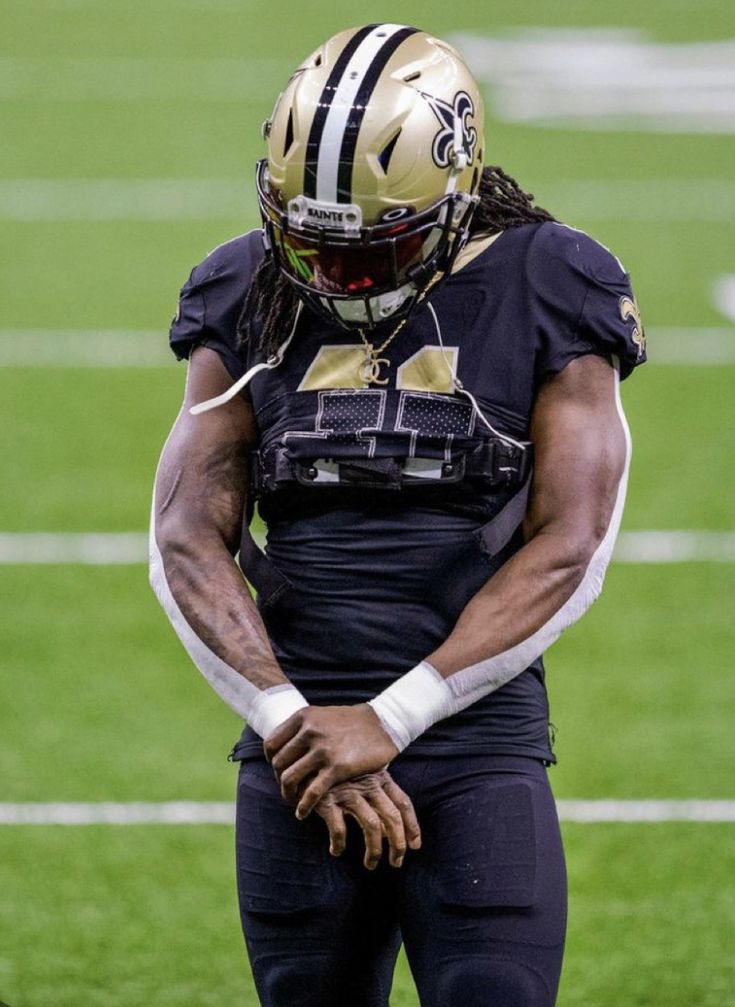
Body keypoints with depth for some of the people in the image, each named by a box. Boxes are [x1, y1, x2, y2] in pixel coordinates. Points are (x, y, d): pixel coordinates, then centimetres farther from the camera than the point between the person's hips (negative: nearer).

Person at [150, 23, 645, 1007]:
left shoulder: (541, 297, -1)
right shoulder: (253, 300, 7)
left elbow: (568, 551, -7)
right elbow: (187, 539, 1)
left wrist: (389, 721, -12)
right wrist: (291, 724, -12)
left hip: (479, 746, -3)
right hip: (296, 754, 3)